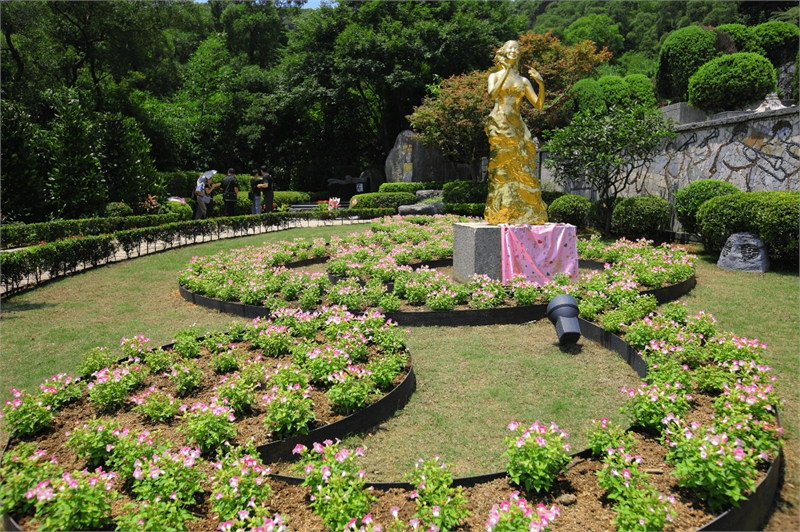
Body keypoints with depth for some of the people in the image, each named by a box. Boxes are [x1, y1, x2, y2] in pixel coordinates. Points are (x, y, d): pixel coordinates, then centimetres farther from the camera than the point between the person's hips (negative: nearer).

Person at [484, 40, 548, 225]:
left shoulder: (523, 80, 20)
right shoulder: (495, 75, 11)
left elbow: (538, 104, 12)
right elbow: (492, 94, -11)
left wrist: (541, 84, -1)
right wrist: (506, 73, -13)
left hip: (517, 125, 4)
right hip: (499, 124, -4)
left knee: (522, 168, -1)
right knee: (503, 167, -11)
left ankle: (524, 214, 2)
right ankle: (501, 214, -10)